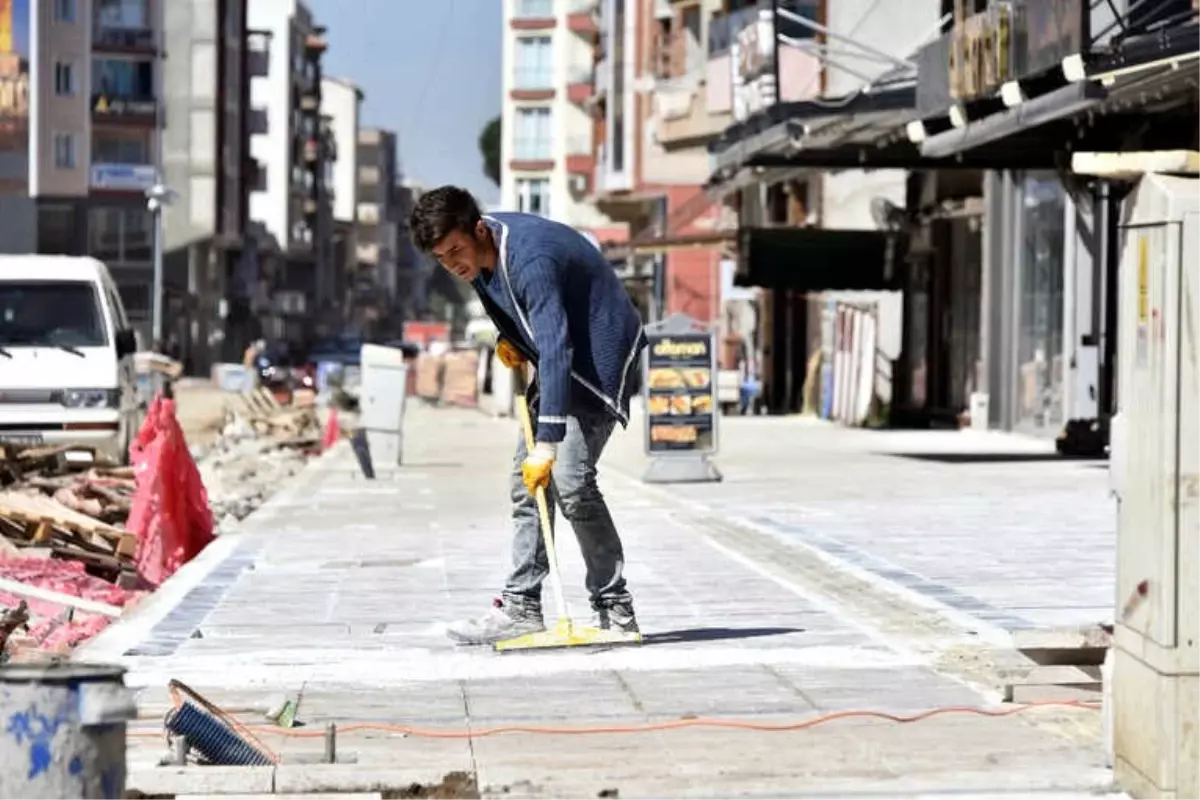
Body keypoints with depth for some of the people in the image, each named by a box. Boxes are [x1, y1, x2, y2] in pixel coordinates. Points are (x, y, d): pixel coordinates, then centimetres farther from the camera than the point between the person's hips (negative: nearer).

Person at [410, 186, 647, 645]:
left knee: (570, 479, -20)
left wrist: (547, 441, -43)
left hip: (600, 361, -10)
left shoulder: (530, 259, -31)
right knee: (526, 480, 5)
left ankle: (615, 611, -12)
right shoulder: (480, 253, -2)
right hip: (561, 364, 10)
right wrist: (508, 338, 0)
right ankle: (521, 608, 7)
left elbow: (555, 350, -38)